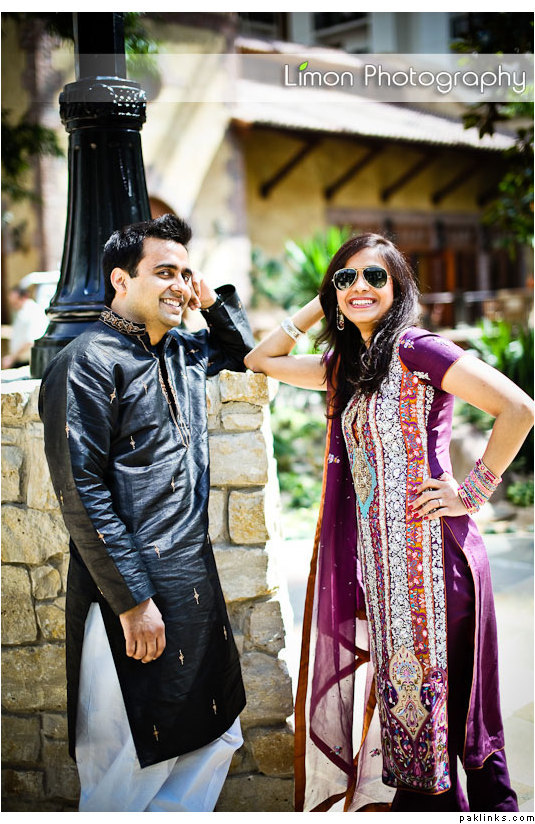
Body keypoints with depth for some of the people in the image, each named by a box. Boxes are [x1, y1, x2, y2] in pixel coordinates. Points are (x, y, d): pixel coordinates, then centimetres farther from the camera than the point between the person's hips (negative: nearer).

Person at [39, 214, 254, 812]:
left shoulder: (184, 352, 11)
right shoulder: (87, 365, -12)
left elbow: (243, 351, 34)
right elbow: (82, 495, -17)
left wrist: (216, 302, 13)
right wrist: (132, 599, -17)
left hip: (196, 581, 8)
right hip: (133, 593, -8)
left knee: (216, 738, 16)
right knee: (133, 761, 1)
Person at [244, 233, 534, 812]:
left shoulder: (416, 350, -9)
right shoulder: (344, 366, 15)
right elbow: (260, 360, 22)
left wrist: (473, 490, -13)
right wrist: (319, 306, 14)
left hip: (428, 552, -8)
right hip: (375, 558, 8)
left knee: (431, 706, -1)